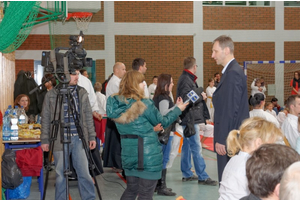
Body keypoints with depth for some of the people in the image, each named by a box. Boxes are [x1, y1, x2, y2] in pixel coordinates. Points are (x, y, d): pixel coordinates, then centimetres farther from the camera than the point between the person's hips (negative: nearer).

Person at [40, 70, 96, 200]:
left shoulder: (82, 93, 9)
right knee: (61, 174, 4)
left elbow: (88, 116, 11)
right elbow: (45, 119, 4)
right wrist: (45, 140, 0)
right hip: (60, 139, -2)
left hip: (79, 138, 2)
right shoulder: (51, 95, 1)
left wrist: (91, 136, 6)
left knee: (84, 172, 2)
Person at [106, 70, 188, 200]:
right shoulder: (144, 104, -16)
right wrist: (178, 109, 11)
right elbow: (162, 122, -2)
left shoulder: (116, 104, 0)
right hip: (148, 154, -6)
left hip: (128, 153, 6)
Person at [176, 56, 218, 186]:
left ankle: (186, 174, 23)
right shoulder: (186, 80, -17)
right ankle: (202, 177, -5)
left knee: (187, 146, 14)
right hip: (190, 118, -11)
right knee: (196, 147, -8)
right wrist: (201, 96, -13)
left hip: (189, 119, 11)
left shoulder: (186, 79, 14)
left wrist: (200, 95, 6)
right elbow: (186, 100, -24)